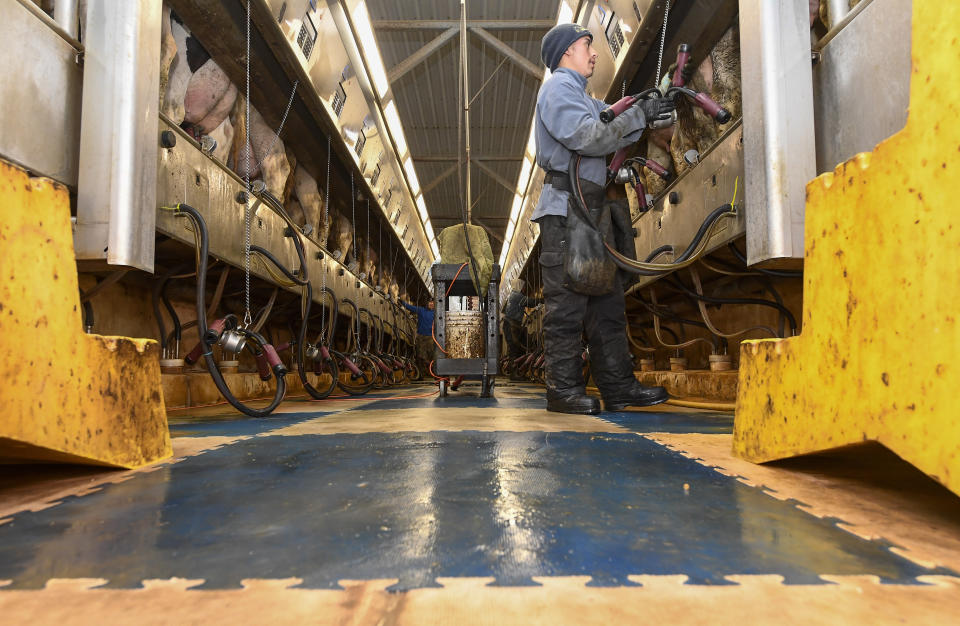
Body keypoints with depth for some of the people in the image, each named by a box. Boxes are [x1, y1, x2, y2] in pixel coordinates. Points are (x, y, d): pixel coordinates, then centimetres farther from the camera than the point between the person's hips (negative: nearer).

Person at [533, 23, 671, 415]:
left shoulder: (580, 96, 32)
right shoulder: (559, 86, 0)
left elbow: (614, 127, 19)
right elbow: (588, 137, -15)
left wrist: (651, 111, 5)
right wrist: (639, 115, -10)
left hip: (590, 209, 10)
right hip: (566, 208, -10)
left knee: (607, 300, 5)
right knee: (567, 303, -10)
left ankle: (618, 386, 8)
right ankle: (564, 389, -5)